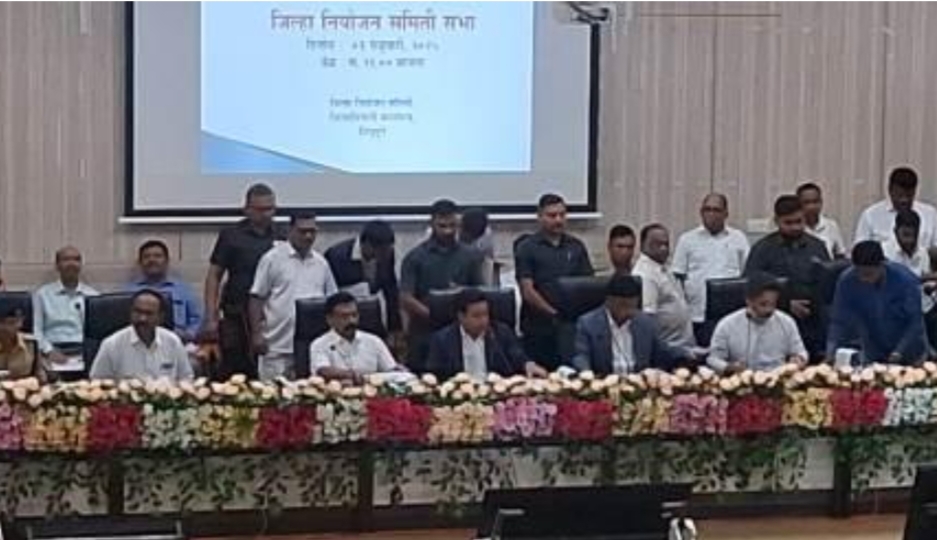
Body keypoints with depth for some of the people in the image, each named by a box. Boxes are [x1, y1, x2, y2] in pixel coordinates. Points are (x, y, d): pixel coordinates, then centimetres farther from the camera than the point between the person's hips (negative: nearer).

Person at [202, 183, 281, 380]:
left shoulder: (279, 238, 9)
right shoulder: (232, 236, 2)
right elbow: (214, 276, 2)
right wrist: (211, 318, -6)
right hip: (237, 317, -2)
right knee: (233, 374, -2)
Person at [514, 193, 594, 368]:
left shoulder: (576, 246, 12)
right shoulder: (526, 248, 2)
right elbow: (528, 291, -5)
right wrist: (554, 313, -14)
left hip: (571, 325, 2)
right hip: (538, 327, -2)